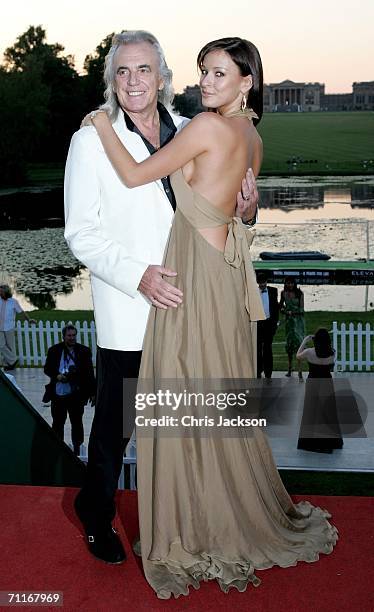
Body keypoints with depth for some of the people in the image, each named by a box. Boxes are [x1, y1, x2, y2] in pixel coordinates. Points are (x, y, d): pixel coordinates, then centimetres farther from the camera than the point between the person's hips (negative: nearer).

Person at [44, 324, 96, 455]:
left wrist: (93, 393, 0)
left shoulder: (84, 351, -2)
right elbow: (47, 369, 6)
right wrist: (57, 376, -14)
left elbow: (89, 373, 1)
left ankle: (76, 448, 24)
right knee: (58, 422, 12)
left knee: (77, 422, 10)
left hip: (76, 394, -1)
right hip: (58, 394, 1)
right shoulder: (54, 350, 0)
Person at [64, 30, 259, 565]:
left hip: (186, 304, 4)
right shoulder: (92, 141, -6)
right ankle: (97, 515, 33)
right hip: (127, 315, -3)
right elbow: (81, 233, -8)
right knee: (115, 420, 8)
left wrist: (247, 208, -9)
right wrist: (139, 276, -22)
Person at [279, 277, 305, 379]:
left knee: (298, 342, -13)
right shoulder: (284, 293, 4)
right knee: (289, 343, 8)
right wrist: (282, 309, -1)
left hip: (298, 320, -4)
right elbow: (280, 305, 19)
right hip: (288, 320, 4)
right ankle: (290, 369, 21)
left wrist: (291, 312, -15)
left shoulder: (299, 293, -5)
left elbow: (301, 309, -7)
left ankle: (300, 371, -16)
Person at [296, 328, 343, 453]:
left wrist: (304, 341, 7)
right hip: (327, 383, 2)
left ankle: (312, 441, 18)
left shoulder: (309, 352, -19)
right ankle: (331, 441, 24)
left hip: (313, 383, -1)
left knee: (312, 412, 12)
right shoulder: (332, 353, -13)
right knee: (328, 412, 14)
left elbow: (298, 356, 1)